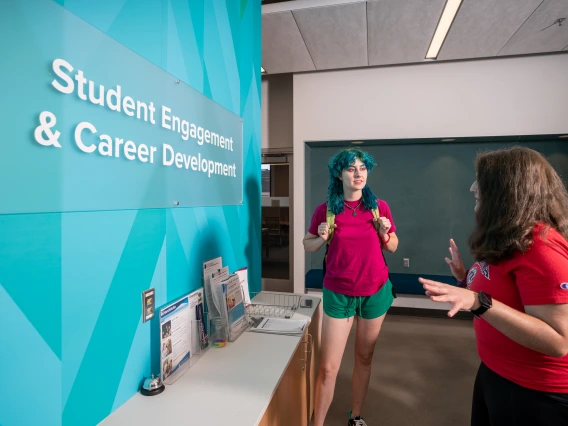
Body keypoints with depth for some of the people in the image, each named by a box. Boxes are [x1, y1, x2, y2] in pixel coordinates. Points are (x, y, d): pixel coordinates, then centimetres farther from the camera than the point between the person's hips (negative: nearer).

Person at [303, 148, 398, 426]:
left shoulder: (379, 206, -2)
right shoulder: (325, 209, -7)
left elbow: (393, 247, 8)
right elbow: (308, 245, 4)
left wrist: (384, 233, -12)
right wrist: (322, 238, -16)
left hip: (376, 291, 2)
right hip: (338, 294, -2)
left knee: (364, 358, 16)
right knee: (328, 367, 0)